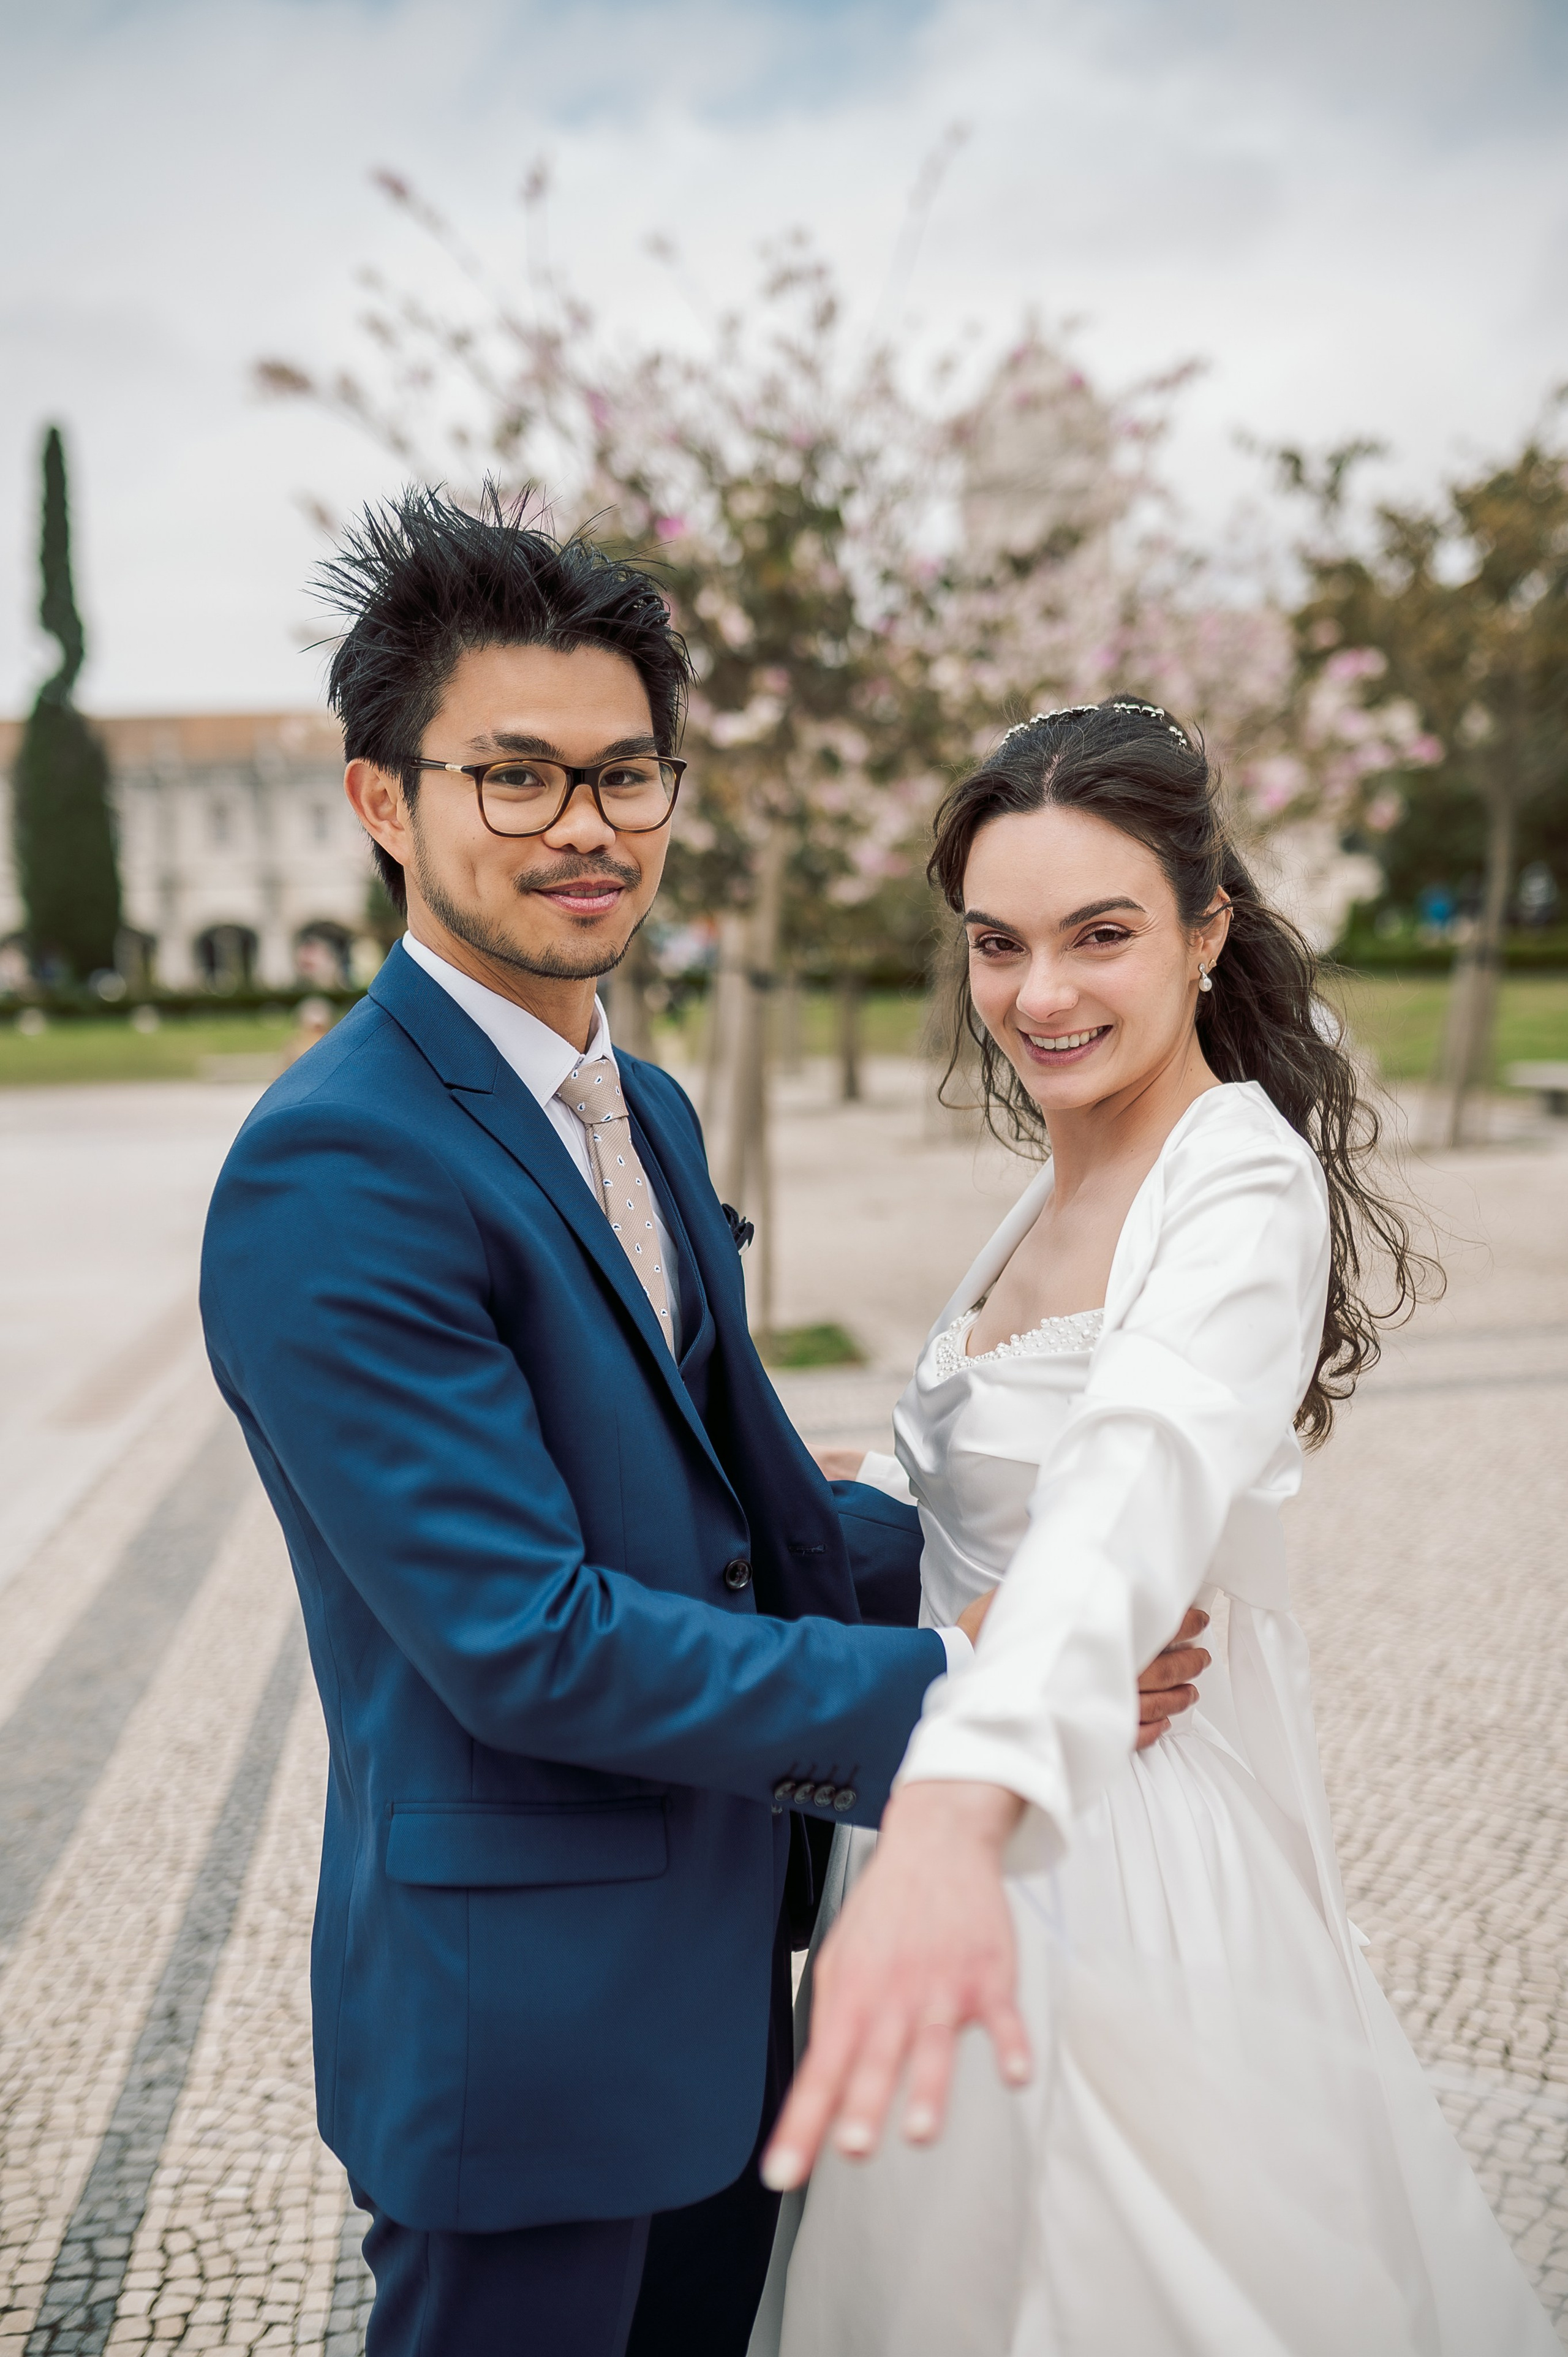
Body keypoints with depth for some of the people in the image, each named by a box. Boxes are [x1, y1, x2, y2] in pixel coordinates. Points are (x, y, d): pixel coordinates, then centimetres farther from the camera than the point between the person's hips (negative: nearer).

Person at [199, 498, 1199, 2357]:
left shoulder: (647, 1110, 6)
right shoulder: (335, 1171, -23)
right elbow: (523, 1643, -25)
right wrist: (943, 1686, -19)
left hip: (715, 1965, 8)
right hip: (523, 2017, -8)